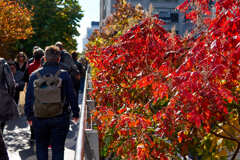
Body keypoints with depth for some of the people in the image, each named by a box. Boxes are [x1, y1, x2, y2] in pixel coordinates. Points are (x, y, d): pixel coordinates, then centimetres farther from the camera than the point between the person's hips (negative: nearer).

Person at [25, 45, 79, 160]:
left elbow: (28, 98, 5)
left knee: (41, 147, 18)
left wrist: (29, 116, 15)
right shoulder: (63, 75, -7)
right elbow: (71, 96, -4)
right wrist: (75, 113, 8)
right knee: (58, 149, 8)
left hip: (39, 119, 2)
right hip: (60, 118, -2)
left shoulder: (34, 75, 0)